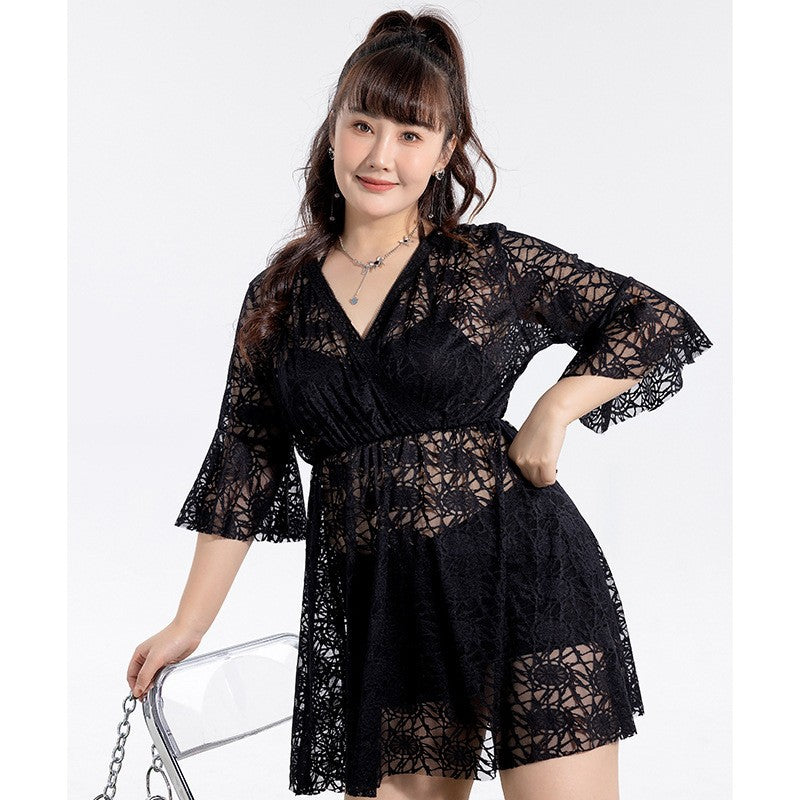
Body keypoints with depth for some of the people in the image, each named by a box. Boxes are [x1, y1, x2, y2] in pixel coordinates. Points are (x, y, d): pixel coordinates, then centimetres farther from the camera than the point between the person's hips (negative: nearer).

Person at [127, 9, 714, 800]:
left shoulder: (493, 263, 1)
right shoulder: (277, 297, 10)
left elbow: (657, 322, 6)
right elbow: (242, 466, 13)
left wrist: (554, 411, -7)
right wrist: (187, 626, 13)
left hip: (524, 580, -2)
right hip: (374, 607, 3)